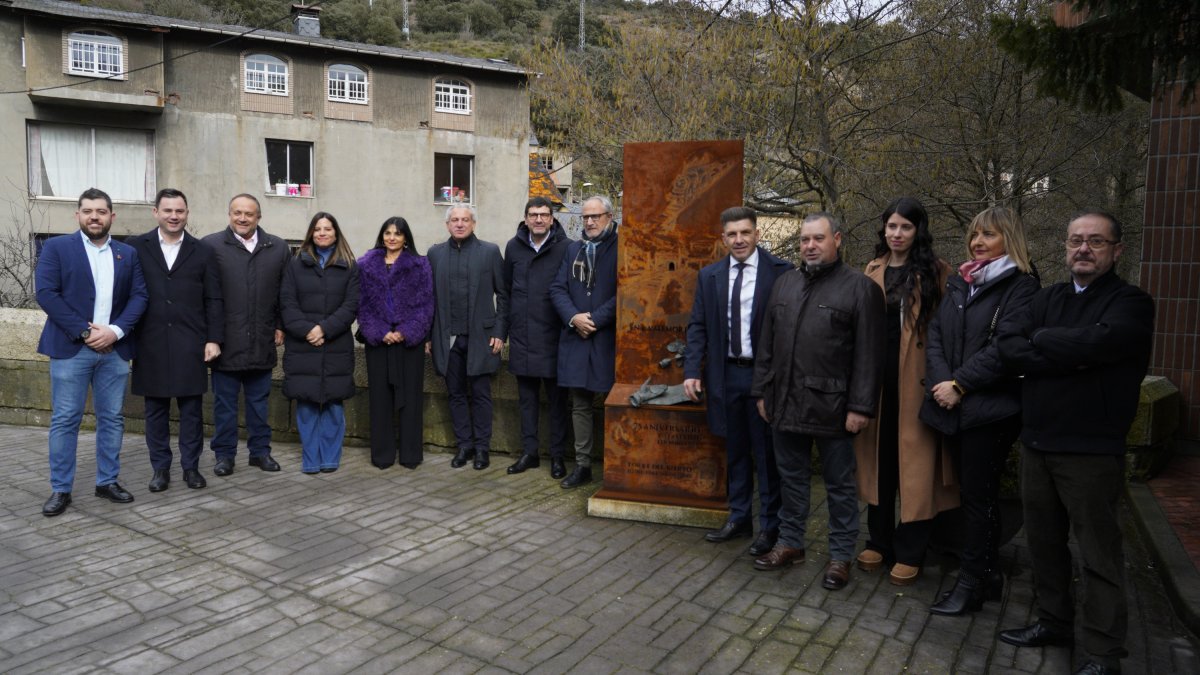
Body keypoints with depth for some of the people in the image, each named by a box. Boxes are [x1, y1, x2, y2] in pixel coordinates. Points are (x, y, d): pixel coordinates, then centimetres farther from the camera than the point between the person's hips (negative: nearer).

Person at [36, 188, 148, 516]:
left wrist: (116, 330, -11)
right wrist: (84, 332, -14)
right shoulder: (56, 247, 1)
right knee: (65, 420, 1)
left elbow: (139, 296, 4)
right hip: (71, 348, -3)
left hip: (115, 349, 3)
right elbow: (46, 293, -8)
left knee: (112, 418, 8)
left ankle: (108, 481, 19)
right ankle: (60, 489, 10)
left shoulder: (128, 253, 10)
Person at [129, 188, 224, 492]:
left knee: (191, 408, 5)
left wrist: (214, 339, -2)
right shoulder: (137, 247, 4)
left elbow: (214, 300, 4)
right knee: (155, 409, 8)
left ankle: (191, 466, 17)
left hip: (190, 344, 0)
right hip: (151, 343, 0)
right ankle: (160, 468, 20)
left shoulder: (202, 251, 5)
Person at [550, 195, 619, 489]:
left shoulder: (620, 249, -3)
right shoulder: (573, 249, 14)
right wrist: (573, 317, -9)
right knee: (580, 405, 10)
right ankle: (582, 465, 19)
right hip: (576, 337, 5)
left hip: (609, 337, -5)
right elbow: (557, 288, 7)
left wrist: (595, 320, -13)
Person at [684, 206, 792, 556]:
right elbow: (697, 327, 6)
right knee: (735, 450, 16)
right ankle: (739, 517, 30)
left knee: (767, 453, 6)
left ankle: (769, 525, 21)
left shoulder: (781, 272, -8)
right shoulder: (709, 276, 5)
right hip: (726, 374, 4)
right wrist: (692, 371, -4)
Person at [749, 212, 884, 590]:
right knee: (791, 477, 16)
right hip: (786, 402, 5)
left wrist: (861, 406, -14)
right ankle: (790, 543, 30)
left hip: (831, 405, -5)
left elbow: (868, 354, -10)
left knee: (839, 484, 8)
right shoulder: (784, 284, 11)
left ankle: (841, 555, 22)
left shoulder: (860, 287, -6)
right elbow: (767, 344, 14)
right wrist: (762, 391, 10)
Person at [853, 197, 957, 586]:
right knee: (878, 457, 11)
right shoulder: (873, 271, 11)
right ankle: (879, 541, 25)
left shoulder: (935, 272, -1)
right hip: (877, 375, 4)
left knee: (913, 460, 2)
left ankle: (910, 552, 15)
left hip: (915, 378, -4)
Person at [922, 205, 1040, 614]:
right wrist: (941, 382, -9)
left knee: (978, 495, 0)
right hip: (953, 407, 6)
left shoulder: (1020, 286, -6)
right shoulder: (960, 283, 14)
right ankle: (989, 576, 26)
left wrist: (959, 384, -17)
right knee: (976, 492, 13)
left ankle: (972, 584, 12)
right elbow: (936, 335, 6)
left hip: (990, 408, -6)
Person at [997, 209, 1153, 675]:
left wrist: (1040, 339, -9)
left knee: (1099, 554, 4)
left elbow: (1094, 342, -26)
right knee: (1043, 540, 17)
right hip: (1036, 442, 6)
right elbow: (1007, 347, -5)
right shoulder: (1047, 298, 11)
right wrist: (1069, 357, -17)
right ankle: (1054, 620, 34)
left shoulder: (1131, 303, -5)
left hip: (1091, 450, -6)